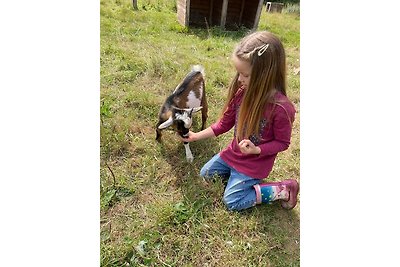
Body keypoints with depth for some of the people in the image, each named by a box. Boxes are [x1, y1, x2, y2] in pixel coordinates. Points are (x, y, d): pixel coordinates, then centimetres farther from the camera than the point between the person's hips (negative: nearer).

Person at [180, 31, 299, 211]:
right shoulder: (242, 92, -15)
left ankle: (283, 189, 8)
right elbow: (225, 122, -2)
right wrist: (196, 136, -2)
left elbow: (282, 142, -13)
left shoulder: (281, 108, -30)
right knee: (205, 174, 15)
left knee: (232, 201, -1)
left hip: (256, 161, -6)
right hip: (234, 152, 6)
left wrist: (256, 150, -29)